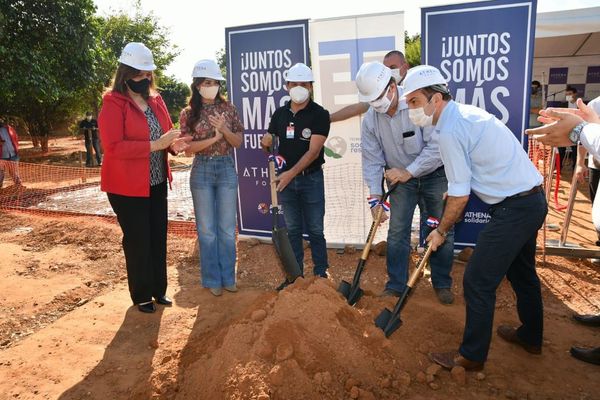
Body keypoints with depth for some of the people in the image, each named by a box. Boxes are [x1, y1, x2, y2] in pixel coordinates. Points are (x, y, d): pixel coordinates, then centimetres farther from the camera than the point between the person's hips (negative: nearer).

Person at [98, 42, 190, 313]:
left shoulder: (155, 100, 7)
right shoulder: (113, 105, -13)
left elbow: (165, 132, 16)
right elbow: (113, 147, -22)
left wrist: (173, 144, -7)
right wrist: (154, 145, -27)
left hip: (156, 184, 7)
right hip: (127, 188, -7)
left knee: (158, 238, 14)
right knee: (137, 242, 5)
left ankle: (159, 289, 31)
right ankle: (141, 296, 23)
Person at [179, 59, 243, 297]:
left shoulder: (228, 108, 4)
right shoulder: (188, 114, 0)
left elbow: (238, 142, 3)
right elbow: (188, 148, -5)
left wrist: (224, 129, -15)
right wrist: (214, 138, -16)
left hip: (227, 169, 1)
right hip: (202, 171, -1)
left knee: (228, 228, 7)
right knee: (206, 229, 6)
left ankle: (228, 277, 21)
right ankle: (212, 279, 19)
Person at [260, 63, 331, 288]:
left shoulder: (319, 114, -7)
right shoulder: (280, 113, 7)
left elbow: (314, 151, -16)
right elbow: (268, 142, 16)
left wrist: (291, 173, -24)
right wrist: (267, 145, -9)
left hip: (311, 178, -4)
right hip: (286, 178, 4)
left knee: (315, 229, 4)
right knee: (292, 229, 11)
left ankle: (321, 274, 17)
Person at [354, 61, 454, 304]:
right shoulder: (370, 119, -11)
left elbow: (436, 145, -27)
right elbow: (372, 159, -7)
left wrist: (409, 171, -26)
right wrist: (375, 194, -13)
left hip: (434, 175, -3)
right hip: (401, 178, 3)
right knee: (397, 232, 2)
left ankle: (442, 284, 23)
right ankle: (395, 286, 15)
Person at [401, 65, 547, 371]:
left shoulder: (449, 131, -20)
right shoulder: (465, 112, 9)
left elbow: (460, 196, -16)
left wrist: (441, 231, -3)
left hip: (514, 208, -10)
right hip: (533, 198, 10)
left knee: (478, 282, 0)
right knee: (522, 272, 25)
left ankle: (472, 356, 15)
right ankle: (530, 337, 44)